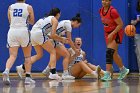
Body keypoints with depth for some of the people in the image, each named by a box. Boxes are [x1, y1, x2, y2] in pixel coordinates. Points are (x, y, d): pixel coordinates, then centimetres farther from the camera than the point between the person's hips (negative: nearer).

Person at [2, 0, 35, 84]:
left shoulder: (10, 7, 9)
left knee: (12, 56, -2)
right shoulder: (28, 7, 2)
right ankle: (28, 77, 11)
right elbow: (32, 22, 12)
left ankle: (6, 71, -29)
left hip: (12, 31, 2)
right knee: (27, 56, 14)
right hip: (23, 31, -2)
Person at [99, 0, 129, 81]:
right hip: (108, 34, 8)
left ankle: (107, 74, -21)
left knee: (109, 52, -19)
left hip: (116, 33, -8)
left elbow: (120, 24, -20)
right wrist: (107, 34, 15)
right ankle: (123, 70, 34)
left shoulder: (113, 11, -23)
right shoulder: (101, 11, 0)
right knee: (114, 54, 15)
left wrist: (112, 34, -22)